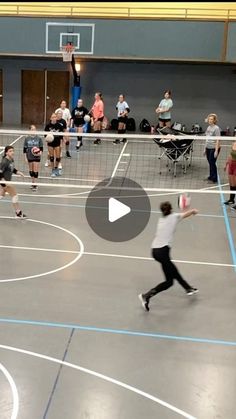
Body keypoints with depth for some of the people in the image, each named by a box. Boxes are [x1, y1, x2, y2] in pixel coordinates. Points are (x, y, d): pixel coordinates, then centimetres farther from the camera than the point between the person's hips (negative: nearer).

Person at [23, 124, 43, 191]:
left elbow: (41, 148, -1)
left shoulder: (39, 138, -5)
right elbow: (25, 149, 3)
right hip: (29, 157, 2)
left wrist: (40, 152, -21)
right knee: (31, 170, 12)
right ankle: (33, 182, 27)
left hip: (36, 157, -2)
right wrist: (25, 157, 0)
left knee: (35, 171, -2)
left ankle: (35, 184, 5)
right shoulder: (27, 139, -1)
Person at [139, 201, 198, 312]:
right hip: (163, 250, -8)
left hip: (155, 250, 8)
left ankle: (189, 289, 43)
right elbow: (189, 213, 15)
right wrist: (194, 211, 39)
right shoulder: (174, 216, 1)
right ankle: (146, 296, -12)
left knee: (173, 271, 25)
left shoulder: (161, 220, 14)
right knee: (169, 281, -2)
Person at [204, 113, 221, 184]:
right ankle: (211, 177, 25)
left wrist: (216, 151, -19)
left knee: (212, 163, -3)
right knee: (210, 163, 13)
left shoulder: (216, 128, -12)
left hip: (214, 148, -7)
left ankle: (214, 179, 6)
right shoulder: (208, 127, 11)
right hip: (208, 148, 7)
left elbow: (218, 140, -14)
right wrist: (205, 149, 18)